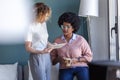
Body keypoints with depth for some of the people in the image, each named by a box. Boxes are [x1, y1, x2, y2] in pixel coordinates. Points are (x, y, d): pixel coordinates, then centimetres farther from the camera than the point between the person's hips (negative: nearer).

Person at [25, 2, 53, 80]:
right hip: (37, 58, -7)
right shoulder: (31, 27, -15)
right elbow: (28, 48, -15)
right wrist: (41, 51, -28)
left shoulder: (44, 24, 8)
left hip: (47, 56, 7)